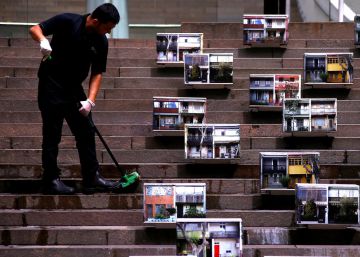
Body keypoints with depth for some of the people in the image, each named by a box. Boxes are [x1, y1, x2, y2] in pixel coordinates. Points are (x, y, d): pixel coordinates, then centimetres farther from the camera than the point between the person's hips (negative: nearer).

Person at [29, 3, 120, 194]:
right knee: (52, 134, -2)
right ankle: (51, 180, 6)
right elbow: (35, 29, -12)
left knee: (86, 132, 5)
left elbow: (97, 73, -1)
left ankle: (91, 178, 11)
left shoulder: (101, 42, -3)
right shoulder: (67, 22, -15)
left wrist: (90, 100, -13)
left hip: (74, 87, 6)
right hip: (52, 85, -6)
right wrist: (43, 40, -35)